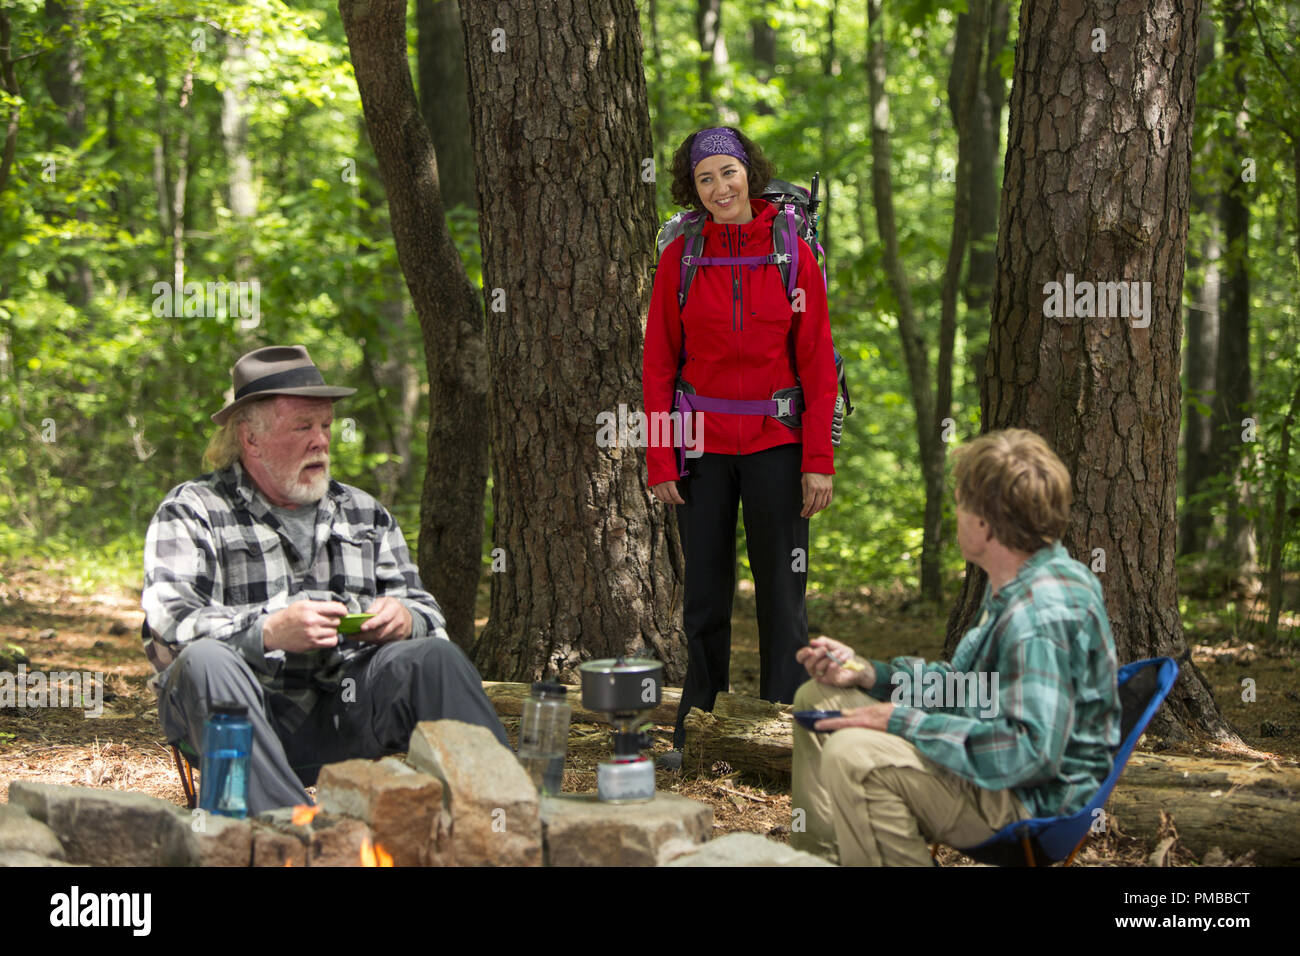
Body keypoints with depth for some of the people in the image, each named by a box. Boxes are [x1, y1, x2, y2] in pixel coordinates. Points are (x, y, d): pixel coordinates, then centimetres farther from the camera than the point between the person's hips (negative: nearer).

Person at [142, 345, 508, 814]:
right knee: (206, 661, -35)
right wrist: (268, 632, -25)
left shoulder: (364, 514, 23)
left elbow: (424, 612, 21)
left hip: (344, 713, 3)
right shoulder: (193, 512, 7)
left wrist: (405, 620, -6)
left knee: (432, 656, -22)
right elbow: (167, 625, -8)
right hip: (246, 721, -3)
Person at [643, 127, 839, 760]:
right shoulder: (679, 259, 1)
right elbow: (658, 366, 3)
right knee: (705, 590, 7)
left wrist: (819, 460, -6)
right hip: (702, 446, 1)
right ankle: (697, 727, 17)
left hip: (776, 444, -1)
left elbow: (817, 364, 0)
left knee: (781, 590, 2)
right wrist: (660, 462, -3)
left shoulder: (793, 255, -1)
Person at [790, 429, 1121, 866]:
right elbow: (965, 683, 19)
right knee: (819, 698, 16)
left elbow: (1031, 750, -34)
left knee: (853, 756, -32)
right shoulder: (1014, 588, 8)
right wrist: (866, 673, 5)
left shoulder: (1043, 616, -27)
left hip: (1032, 799, -11)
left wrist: (904, 722, -26)